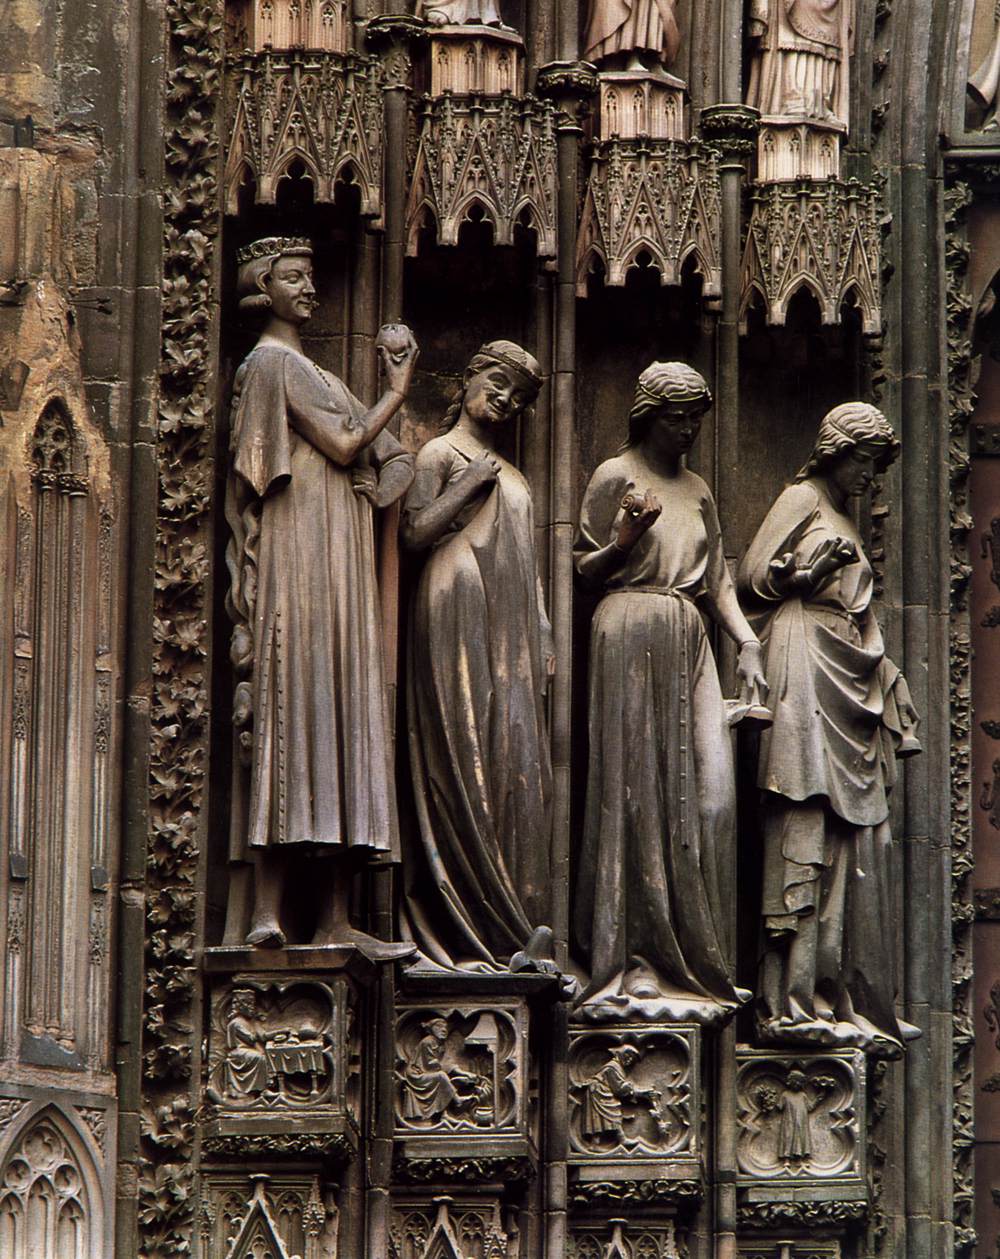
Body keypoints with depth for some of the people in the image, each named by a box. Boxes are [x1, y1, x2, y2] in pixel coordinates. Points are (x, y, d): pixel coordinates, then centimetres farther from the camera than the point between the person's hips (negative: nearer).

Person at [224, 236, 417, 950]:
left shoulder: (297, 367, 25)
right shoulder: (275, 362, -4)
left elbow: (376, 465, 19)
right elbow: (345, 448, -11)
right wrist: (398, 392, 1)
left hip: (338, 567, 10)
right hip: (304, 562, -10)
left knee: (343, 719, 2)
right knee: (295, 710, -16)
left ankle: (337, 917, -2)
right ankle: (269, 910, -23)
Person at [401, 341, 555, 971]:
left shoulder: (512, 474, 25)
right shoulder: (441, 454, 3)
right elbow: (416, 533, -9)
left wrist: (542, 634, 15)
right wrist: (471, 483, -8)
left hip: (510, 632, 7)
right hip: (458, 616, -7)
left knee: (520, 763, -2)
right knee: (465, 761, -12)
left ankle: (511, 930, -3)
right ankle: (469, 930, -13)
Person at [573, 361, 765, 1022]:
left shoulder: (698, 491, 20)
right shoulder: (616, 477, 3)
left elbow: (718, 578, 18)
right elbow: (586, 570, 2)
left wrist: (747, 641, 4)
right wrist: (623, 539, -18)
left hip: (690, 642, 6)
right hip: (632, 634, -6)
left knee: (710, 791, -4)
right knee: (639, 792, -8)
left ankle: (693, 955, 1)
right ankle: (640, 960, -8)